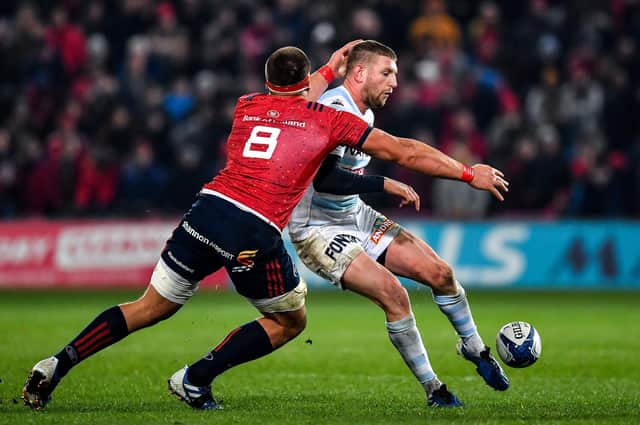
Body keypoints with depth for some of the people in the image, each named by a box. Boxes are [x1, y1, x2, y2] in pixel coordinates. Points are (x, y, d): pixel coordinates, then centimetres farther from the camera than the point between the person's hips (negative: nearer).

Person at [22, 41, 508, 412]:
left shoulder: (247, 106, 19)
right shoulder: (331, 121, 9)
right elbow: (404, 151, 14)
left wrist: (329, 72, 52)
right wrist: (470, 173, 22)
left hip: (207, 211, 4)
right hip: (255, 235, -4)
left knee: (150, 308, 17)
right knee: (290, 321, 19)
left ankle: (56, 366, 8)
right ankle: (196, 379, 10)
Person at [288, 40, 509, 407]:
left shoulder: (365, 114, 9)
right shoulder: (334, 110, -23)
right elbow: (323, 178, -33)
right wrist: (384, 184, -33)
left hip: (356, 216, 9)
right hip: (318, 230, -9)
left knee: (439, 272, 1)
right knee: (393, 293, -23)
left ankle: (475, 349, 25)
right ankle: (432, 388, -10)